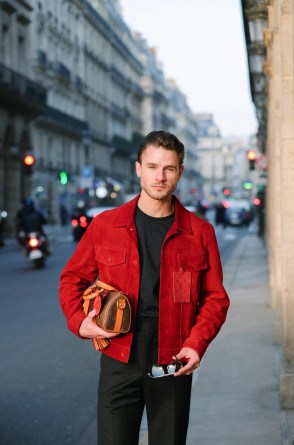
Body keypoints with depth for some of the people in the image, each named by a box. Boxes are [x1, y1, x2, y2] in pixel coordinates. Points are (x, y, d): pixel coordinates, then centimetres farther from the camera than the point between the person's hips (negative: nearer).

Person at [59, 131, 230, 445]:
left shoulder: (200, 232, 3)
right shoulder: (105, 225, 3)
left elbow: (215, 297, 6)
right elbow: (72, 278, 12)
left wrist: (196, 344, -9)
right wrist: (78, 321, -5)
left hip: (172, 365, 1)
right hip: (119, 358, 0)